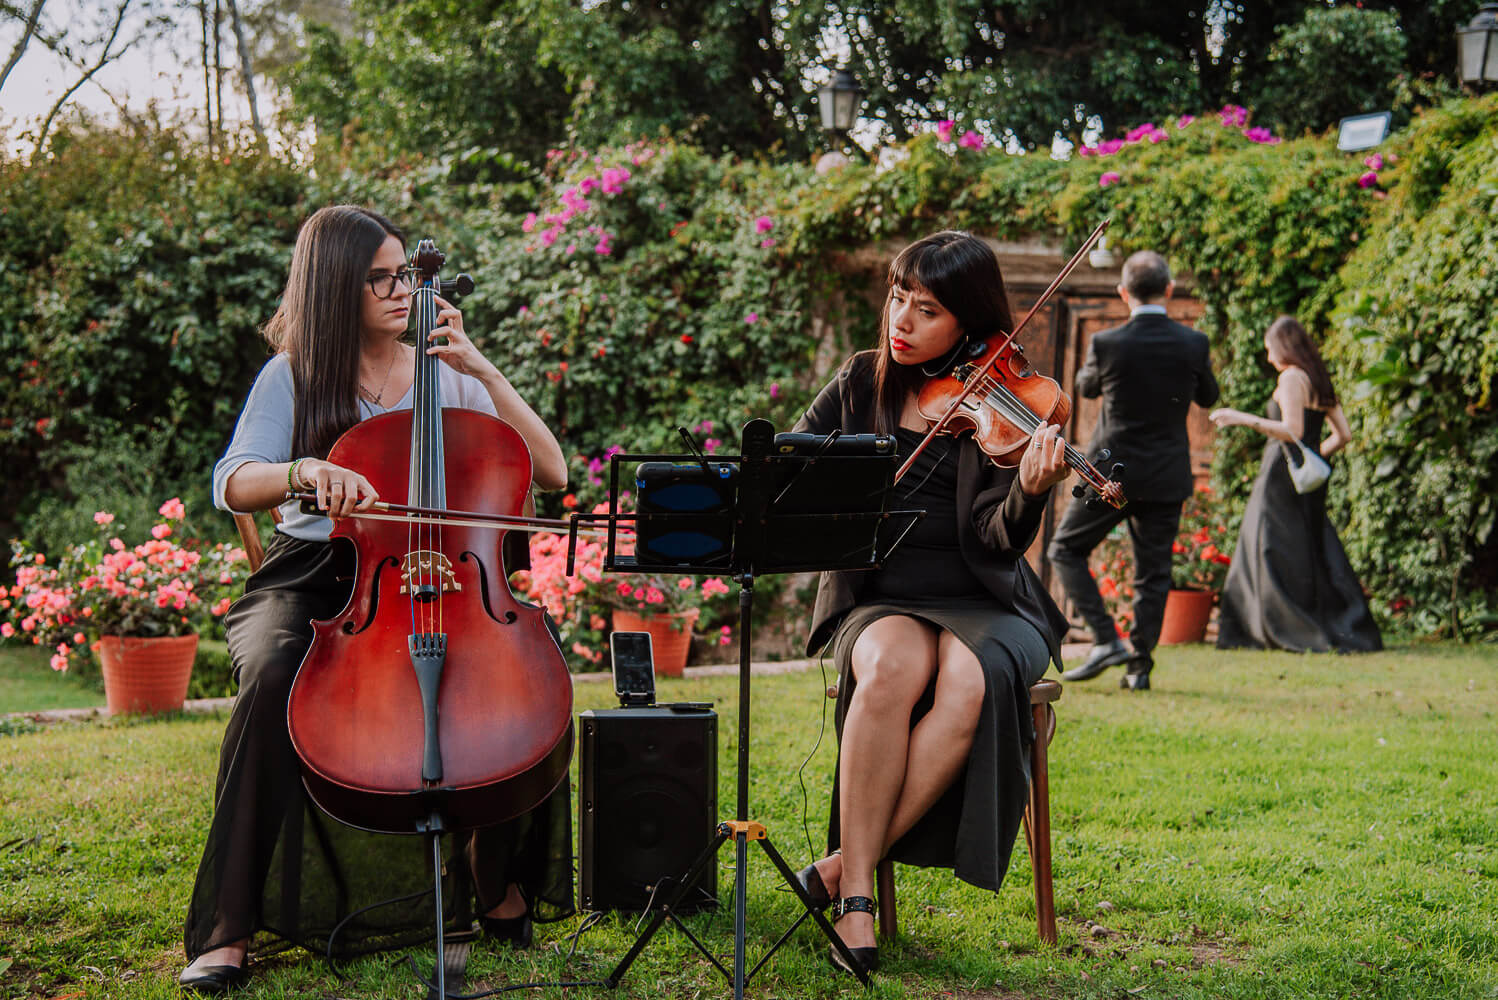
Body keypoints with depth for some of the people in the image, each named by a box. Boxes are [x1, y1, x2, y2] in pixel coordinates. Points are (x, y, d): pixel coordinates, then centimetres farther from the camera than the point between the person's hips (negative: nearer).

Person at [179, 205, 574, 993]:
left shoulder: (446, 377, 10)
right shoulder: (293, 378, 4)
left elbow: (551, 473, 3)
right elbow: (232, 486, -11)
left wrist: (483, 372, -6)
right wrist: (305, 470, -32)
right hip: (309, 581, -2)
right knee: (275, 678, -35)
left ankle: (501, 882, -7)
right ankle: (229, 929, -28)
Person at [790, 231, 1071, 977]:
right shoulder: (862, 383, 8)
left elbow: (998, 544, -12)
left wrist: (1030, 492, -34)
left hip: (982, 606, -1)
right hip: (879, 601, 1)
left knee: (969, 683, -35)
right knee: (894, 666, -34)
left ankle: (843, 868, -28)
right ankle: (857, 897, -29)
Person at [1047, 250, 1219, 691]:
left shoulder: (1107, 344, -12)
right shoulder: (1193, 344, -6)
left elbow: (1085, 387, 9)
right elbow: (1207, 396, 12)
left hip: (1112, 472, -3)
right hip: (1167, 478, 3)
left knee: (1066, 550, 11)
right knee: (1153, 572, 11)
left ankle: (1107, 639, -2)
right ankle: (1139, 664, 8)